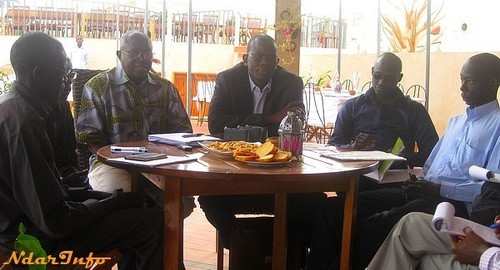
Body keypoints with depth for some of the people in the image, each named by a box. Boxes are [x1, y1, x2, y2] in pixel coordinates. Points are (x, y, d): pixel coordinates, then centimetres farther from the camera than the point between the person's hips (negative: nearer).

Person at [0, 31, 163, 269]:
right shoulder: (22, 120, -26)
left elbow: (42, 190, 11)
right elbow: (54, 221, -27)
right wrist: (107, 204, -11)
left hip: (24, 220, 11)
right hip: (38, 239, -11)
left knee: (133, 202, 19)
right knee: (154, 222, -14)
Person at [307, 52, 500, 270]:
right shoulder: (456, 121, 27)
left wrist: (439, 189, -16)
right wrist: (416, 181, 3)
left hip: (454, 203, -8)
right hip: (424, 193, 8)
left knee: (374, 226, -34)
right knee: (333, 209, -10)